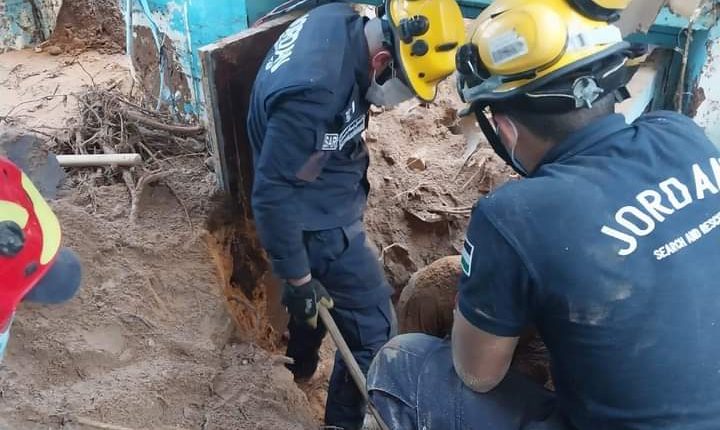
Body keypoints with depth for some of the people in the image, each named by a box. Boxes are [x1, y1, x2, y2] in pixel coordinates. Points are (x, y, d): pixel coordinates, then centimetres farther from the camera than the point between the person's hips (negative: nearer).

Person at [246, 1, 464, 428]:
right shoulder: (314, 92, -36)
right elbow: (272, 195, -29)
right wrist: (297, 279, -19)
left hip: (320, 199, 10)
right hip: (319, 221, -10)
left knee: (320, 295, 31)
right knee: (373, 331, 3)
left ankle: (300, 368, 55)